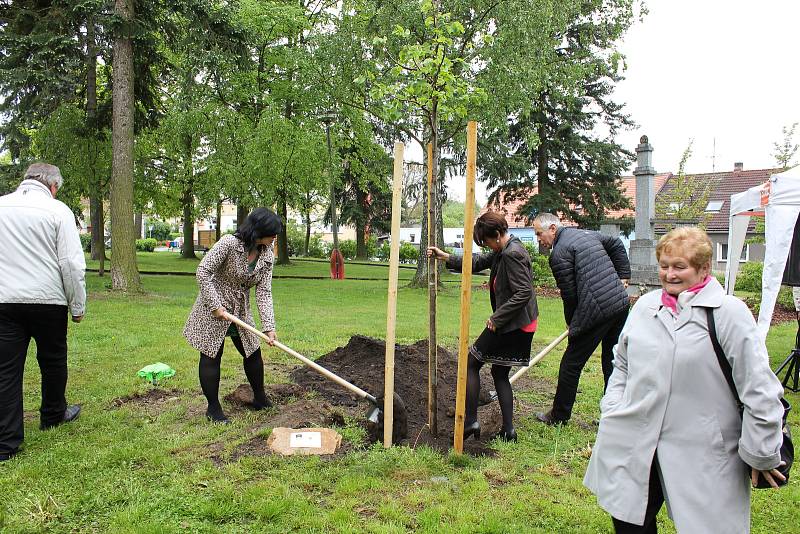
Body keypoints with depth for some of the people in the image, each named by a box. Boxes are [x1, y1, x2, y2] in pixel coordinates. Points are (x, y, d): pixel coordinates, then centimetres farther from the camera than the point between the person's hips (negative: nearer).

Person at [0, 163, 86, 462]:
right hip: (47, 300, -3)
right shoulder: (58, 210, -5)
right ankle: (53, 415, 36)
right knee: (53, 361, 17)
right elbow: (72, 263, -8)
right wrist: (77, 306, 0)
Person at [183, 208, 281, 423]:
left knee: (253, 352, 10)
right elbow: (203, 271, -22)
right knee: (211, 357, 3)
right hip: (213, 308, -6)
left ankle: (260, 399, 30)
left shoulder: (267, 255, -6)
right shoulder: (229, 243, -23)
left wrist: (269, 326, -17)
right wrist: (215, 306, -23)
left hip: (240, 310, 6)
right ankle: (213, 408, 18)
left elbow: (264, 292, -8)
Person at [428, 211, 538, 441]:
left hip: (512, 324, -10)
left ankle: (470, 421, 5)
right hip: (515, 324, 10)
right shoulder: (503, 251, 11)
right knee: (500, 373, 17)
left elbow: (523, 293, -25)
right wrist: (445, 257, 17)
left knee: (471, 363, 2)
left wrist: (496, 318, -20)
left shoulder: (512, 254, -20)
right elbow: (479, 262, 21)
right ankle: (508, 430, 19)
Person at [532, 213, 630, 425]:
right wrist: (623, 276, 26)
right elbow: (617, 245, 30)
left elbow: (569, 294, -9)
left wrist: (572, 323, 6)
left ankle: (559, 417, 16)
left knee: (571, 364, 4)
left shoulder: (559, 253, -10)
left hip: (596, 310, -9)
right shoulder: (588, 233, 16)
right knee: (612, 360, 18)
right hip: (621, 303, 9)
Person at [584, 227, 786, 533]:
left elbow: (759, 390, -8)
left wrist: (761, 456, -5)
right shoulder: (645, 305, 7)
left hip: (701, 455, -4)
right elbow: (622, 365, 19)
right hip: (633, 448, 5)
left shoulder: (729, 313, -10)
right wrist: (612, 414, 10)